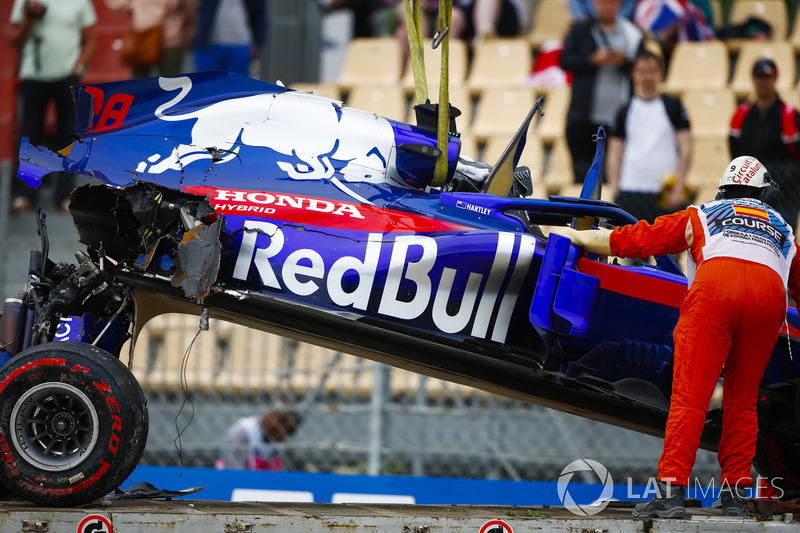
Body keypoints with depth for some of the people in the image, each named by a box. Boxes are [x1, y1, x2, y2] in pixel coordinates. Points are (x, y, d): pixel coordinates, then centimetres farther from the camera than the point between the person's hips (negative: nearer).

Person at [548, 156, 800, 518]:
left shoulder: (701, 215, 32)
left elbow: (635, 239, 31)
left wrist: (573, 236, 41)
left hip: (715, 287, -2)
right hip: (770, 294, 2)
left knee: (690, 394, -6)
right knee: (741, 401, 15)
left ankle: (671, 491, -15)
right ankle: (734, 495, 10)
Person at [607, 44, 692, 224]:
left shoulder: (674, 107, 6)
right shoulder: (625, 112, 10)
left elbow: (685, 150, 3)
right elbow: (614, 154, 10)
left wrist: (678, 189, -6)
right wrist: (614, 189, -1)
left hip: (665, 194, -1)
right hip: (630, 191, 1)